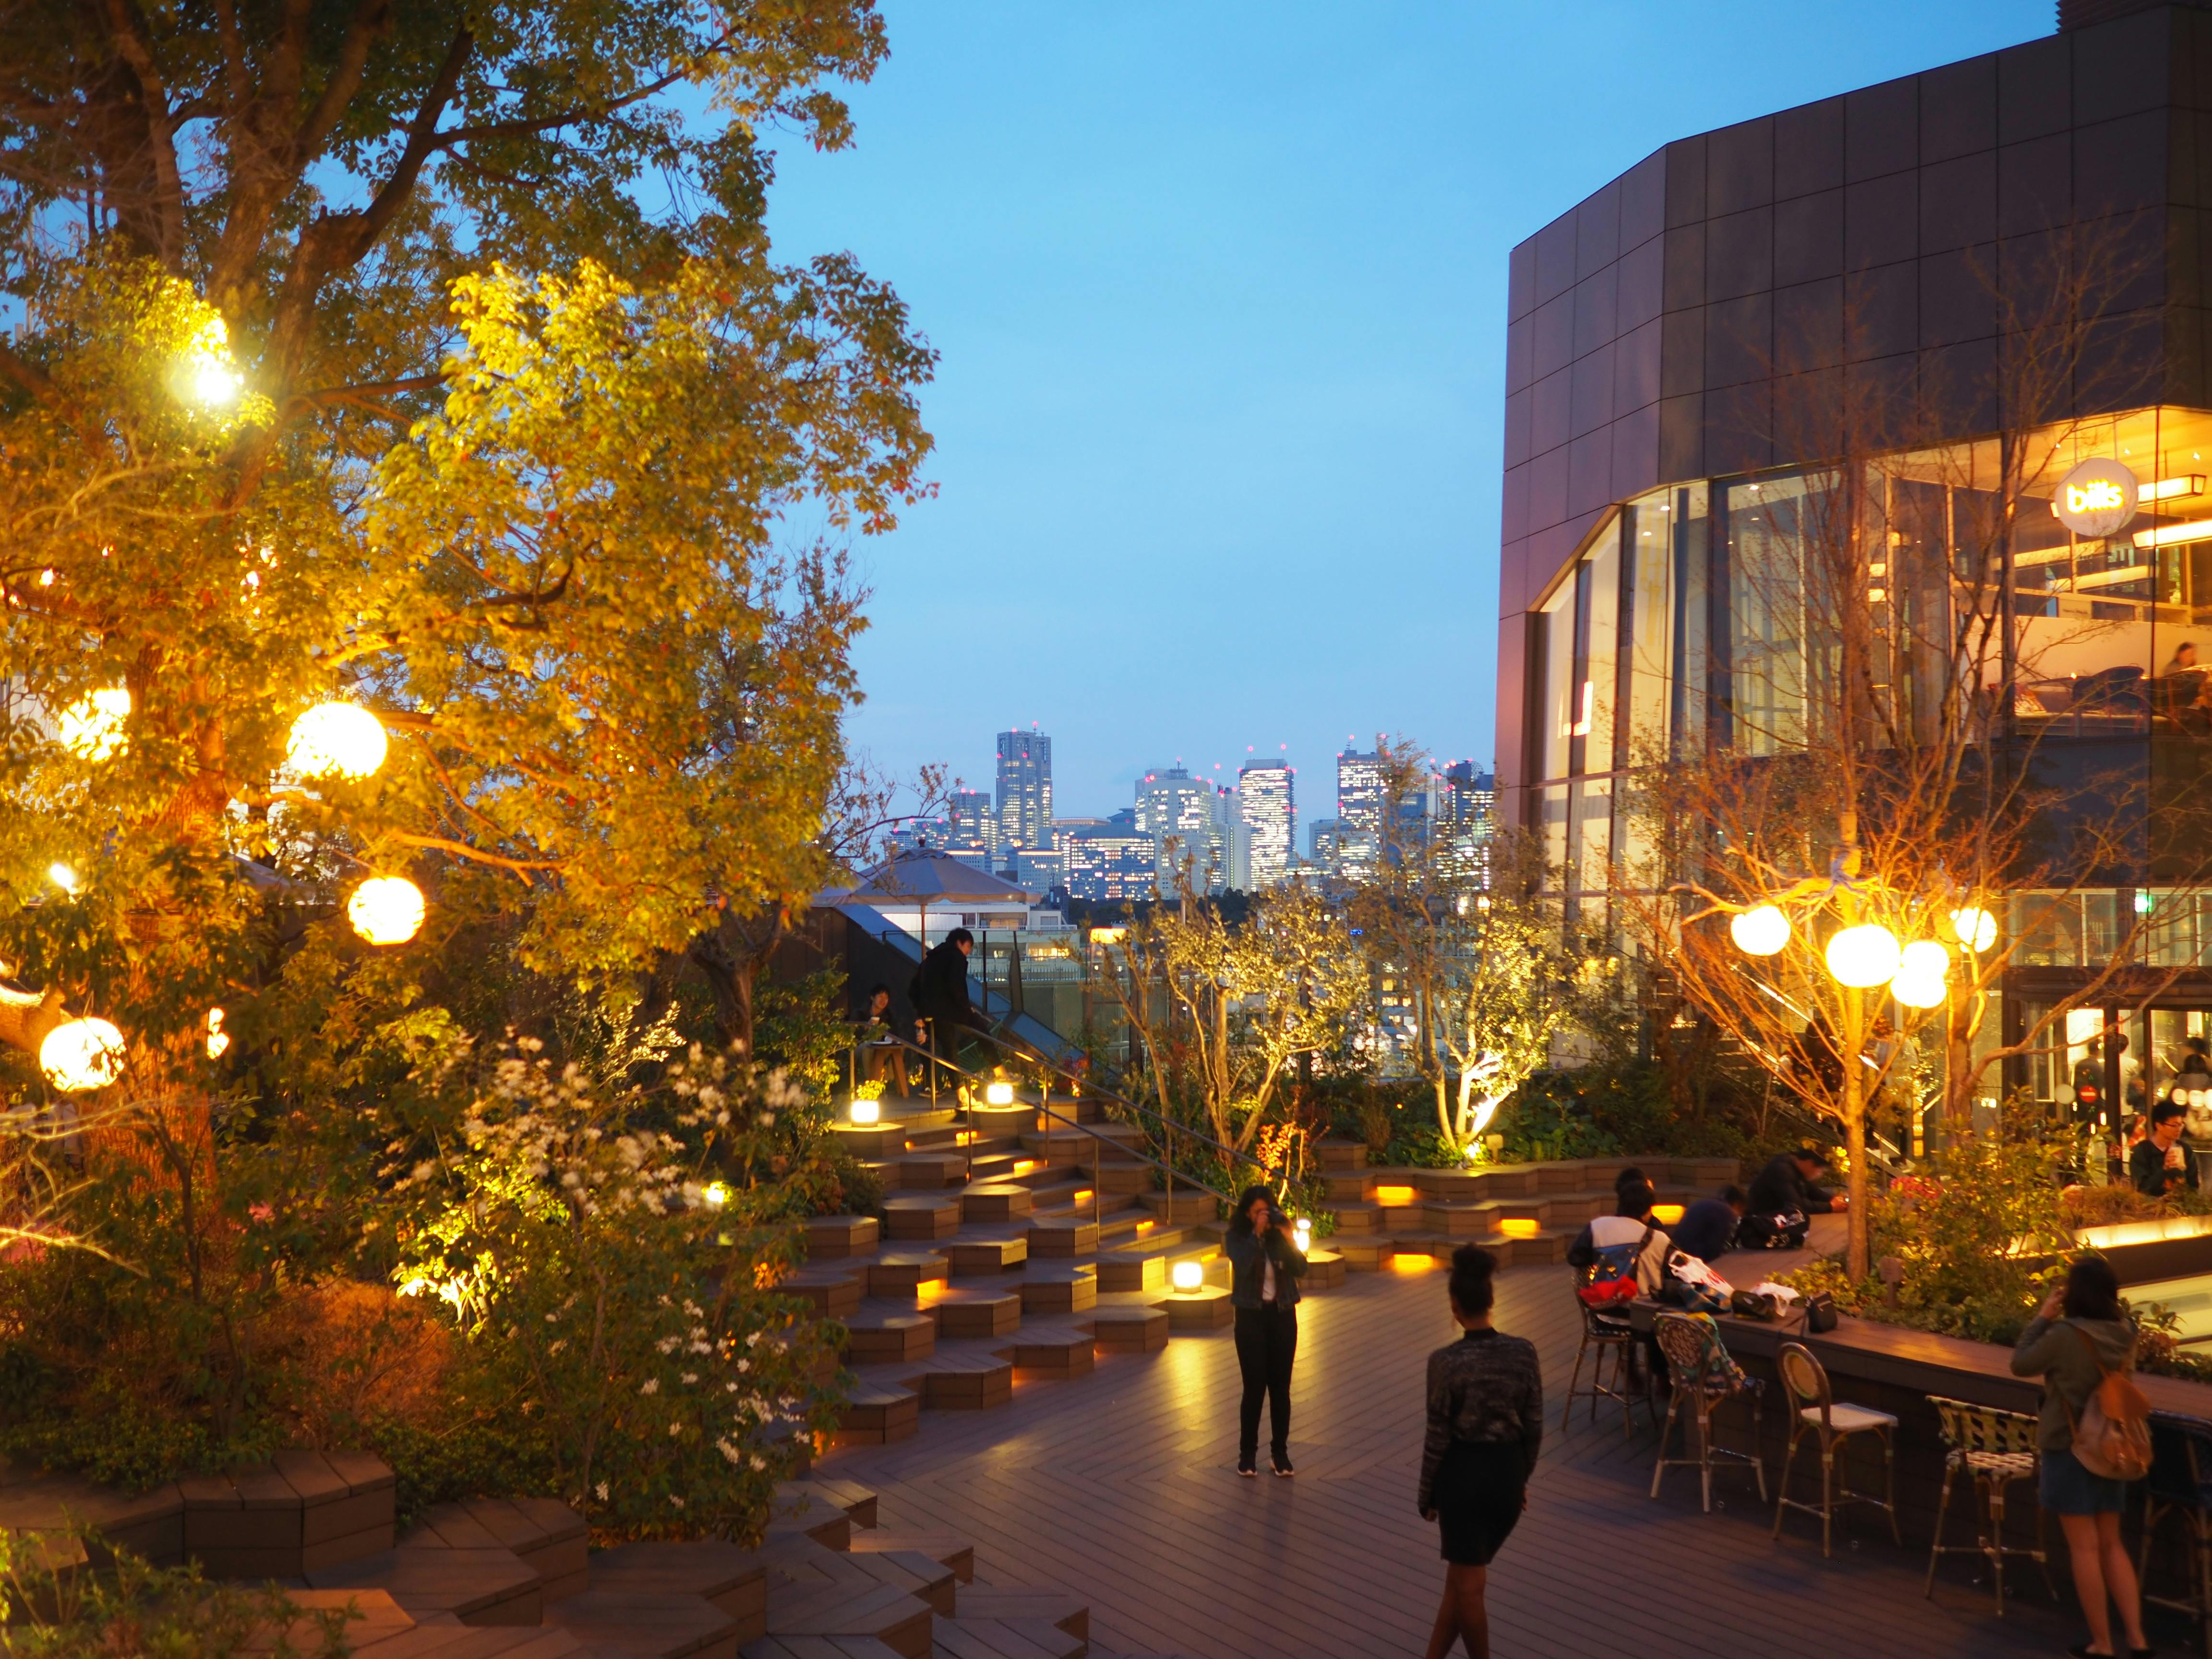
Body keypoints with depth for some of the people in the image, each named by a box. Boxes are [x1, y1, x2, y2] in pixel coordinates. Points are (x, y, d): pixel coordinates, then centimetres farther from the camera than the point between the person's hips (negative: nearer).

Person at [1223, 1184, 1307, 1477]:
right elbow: (1243, 1266, -22)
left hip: (1283, 1316, 3)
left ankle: (1280, 1453, 16)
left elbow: (1301, 1270, -7)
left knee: (1280, 1387, 5)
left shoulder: (1280, 1236, 3)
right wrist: (1256, 1233, -22)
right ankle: (1247, 1454, 9)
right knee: (1254, 1387, -4)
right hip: (1251, 1317, -2)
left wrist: (1288, 1238, -17)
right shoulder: (1237, 1238, -4)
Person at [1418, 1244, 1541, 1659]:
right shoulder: (1524, 1352, -7)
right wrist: (1523, 1477, 16)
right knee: (1462, 1576, 19)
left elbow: (1438, 1437, -11)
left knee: (1469, 1585, 10)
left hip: (1463, 1472, -4)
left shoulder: (1446, 1361, -18)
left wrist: (1427, 1495, 2)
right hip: (1508, 1471, 4)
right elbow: (1534, 1427, 1)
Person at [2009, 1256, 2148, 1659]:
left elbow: (2020, 1364, -8)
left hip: (2069, 1449, -6)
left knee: (2085, 1548, 4)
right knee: (2111, 1545, 16)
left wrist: (2042, 1317, -3)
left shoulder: (2064, 1335, -22)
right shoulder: (2124, 1331, -4)